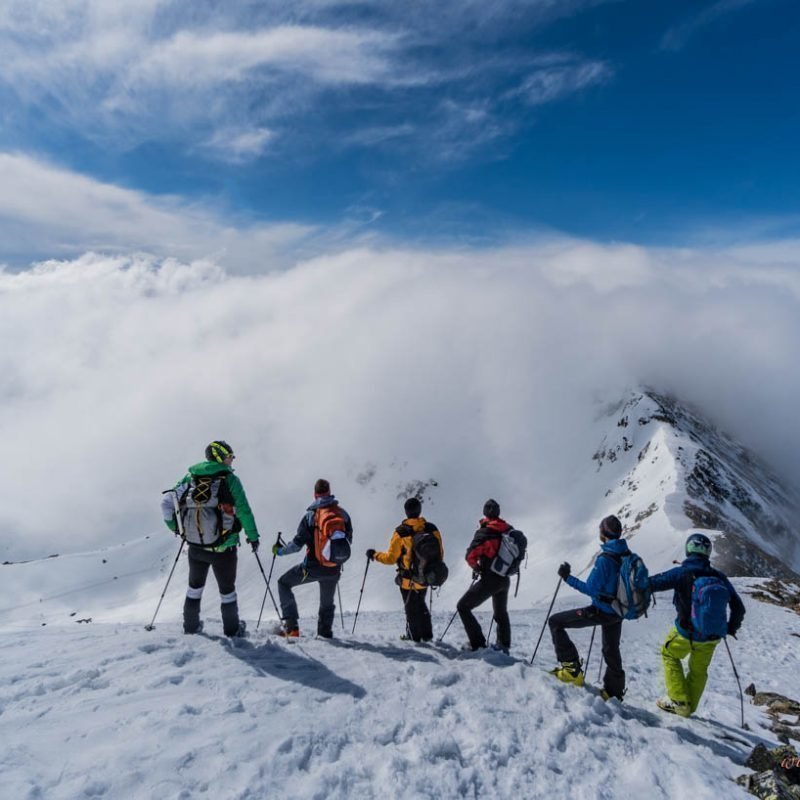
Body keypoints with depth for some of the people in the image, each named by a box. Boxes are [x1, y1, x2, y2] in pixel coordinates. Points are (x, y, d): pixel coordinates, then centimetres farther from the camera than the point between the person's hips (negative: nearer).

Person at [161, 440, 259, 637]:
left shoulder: (190, 476, 2)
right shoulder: (230, 479, -10)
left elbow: (167, 502, -1)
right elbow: (244, 511, -12)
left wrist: (174, 526, 14)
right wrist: (253, 536, 0)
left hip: (195, 546, 3)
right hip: (223, 548, -3)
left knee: (195, 585, 26)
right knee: (227, 589, 16)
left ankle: (191, 626, 37)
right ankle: (232, 630, 29)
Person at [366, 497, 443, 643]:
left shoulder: (401, 532, -19)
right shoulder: (432, 529, -9)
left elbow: (391, 558, -15)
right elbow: (439, 554, 0)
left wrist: (374, 555, 2)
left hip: (408, 580, -4)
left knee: (411, 609, 16)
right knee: (421, 605, 27)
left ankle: (414, 637, 25)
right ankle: (427, 635, 32)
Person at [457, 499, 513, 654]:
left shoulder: (484, 532, -16)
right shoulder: (509, 530, 2)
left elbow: (470, 555, -20)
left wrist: (477, 568, -1)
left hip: (489, 580, -7)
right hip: (505, 579, 7)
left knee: (463, 607, 1)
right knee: (501, 613, 28)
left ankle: (477, 643, -2)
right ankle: (504, 644, 39)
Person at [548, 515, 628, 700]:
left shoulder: (605, 559, -23)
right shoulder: (627, 555, 0)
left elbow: (591, 589, -21)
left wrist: (568, 578, -13)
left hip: (601, 611, -8)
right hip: (618, 611, 8)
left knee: (555, 622, -2)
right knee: (611, 650, 26)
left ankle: (571, 668, -1)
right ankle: (614, 691, 39)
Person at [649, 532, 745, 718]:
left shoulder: (682, 573, -18)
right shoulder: (719, 577, -6)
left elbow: (650, 584, -15)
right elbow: (738, 607, 3)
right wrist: (732, 627, 21)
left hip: (686, 633, -4)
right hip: (713, 636, 4)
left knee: (669, 655, 23)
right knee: (699, 670, 24)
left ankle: (679, 702, 20)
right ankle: (689, 707, 35)